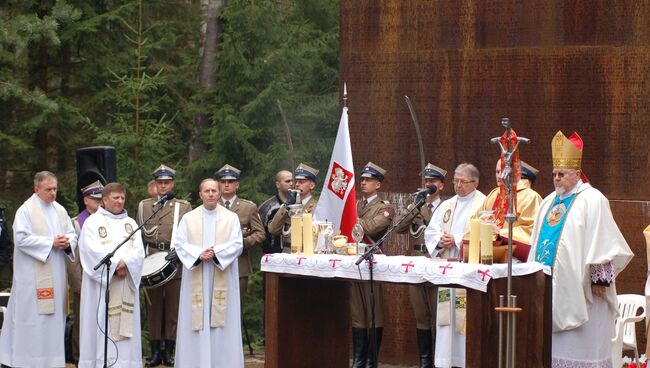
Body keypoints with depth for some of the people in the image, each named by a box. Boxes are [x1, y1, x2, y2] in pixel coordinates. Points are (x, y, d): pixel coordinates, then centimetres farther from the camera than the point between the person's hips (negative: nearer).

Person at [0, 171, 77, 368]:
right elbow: (22, 238, -15)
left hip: (56, 274, 6)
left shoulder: (60, 210, 14)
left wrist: (67, 242, -7)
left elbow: (72, 234, 17)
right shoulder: (26, 210, -6)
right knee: (33, 315, -7)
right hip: (33, 275, -6)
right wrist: (51, 243, -17)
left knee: (55, 313, 7)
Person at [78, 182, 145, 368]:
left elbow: (139, 250, 5)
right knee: (102, 326, -8)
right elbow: (93, 251, -9)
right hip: (102, 283, -4)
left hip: (126, 283, 4)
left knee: (125, 328, 0)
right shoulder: (92, 222, 3)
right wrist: (116, 264, -15)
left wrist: (125, 263, -13)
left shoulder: (131, 223, 17)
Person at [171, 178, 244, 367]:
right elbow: (179, 243, -1)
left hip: (222, 278, -1)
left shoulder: (231, 217, 4)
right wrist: (199, 254, -17)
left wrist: (215, 252, -17)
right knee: (196, 320, -1)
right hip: (196, 279, 1)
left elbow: (237, 244, -3)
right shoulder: (188, 218, 6)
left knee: (221, 321, -1)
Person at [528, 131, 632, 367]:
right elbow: (538, 242, 22)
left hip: (578, 284, -7)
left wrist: (599, 278, -18)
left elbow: (601, 241, -13)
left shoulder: (592, 200, -7)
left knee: (581, 345, -6)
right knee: (553, 345, 7)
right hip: (550, 285, 7)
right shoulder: (549, 202, 17)